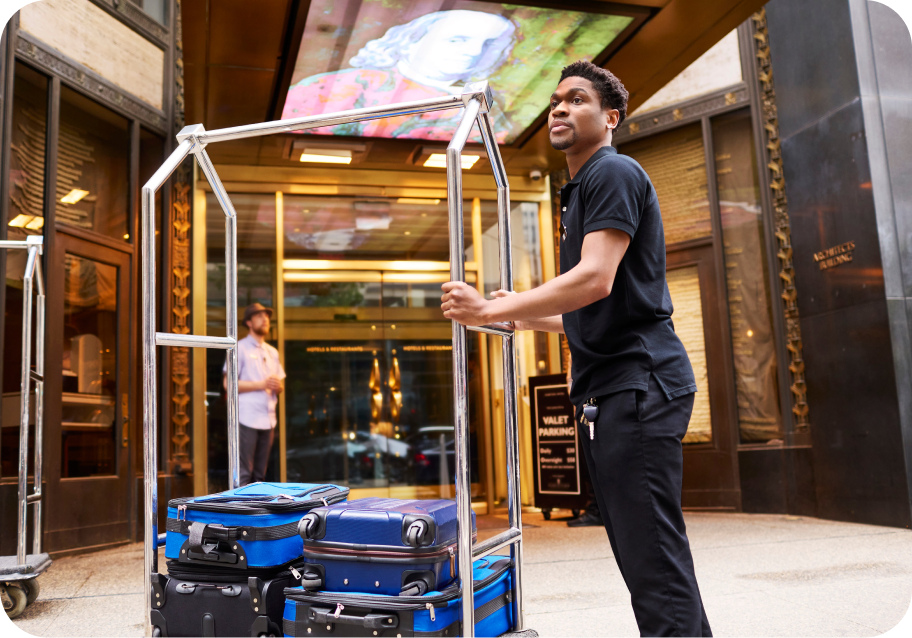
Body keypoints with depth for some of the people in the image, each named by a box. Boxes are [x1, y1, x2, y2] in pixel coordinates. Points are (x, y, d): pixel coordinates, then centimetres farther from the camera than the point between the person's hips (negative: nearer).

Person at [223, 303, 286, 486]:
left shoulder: (272, 352, 21)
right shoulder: (240, 348, 1)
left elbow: (280, 385, 23)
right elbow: (228, 382, -8)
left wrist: (277, 385, -1)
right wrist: (261, 384, -12)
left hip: (268, 420, 7)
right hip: (247, 418, -6)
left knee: (260, 473, 8)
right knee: (243, 472, -9)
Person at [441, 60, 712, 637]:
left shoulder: (613, 173, -6)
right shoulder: (582, 190, 25)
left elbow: (597, 281, -20)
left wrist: (493, 310, -17)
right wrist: (526, 317, 25)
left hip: (638, 383, -10)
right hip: (609, 391, 10)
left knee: (653, 557, -10)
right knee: (641, 553, 13)